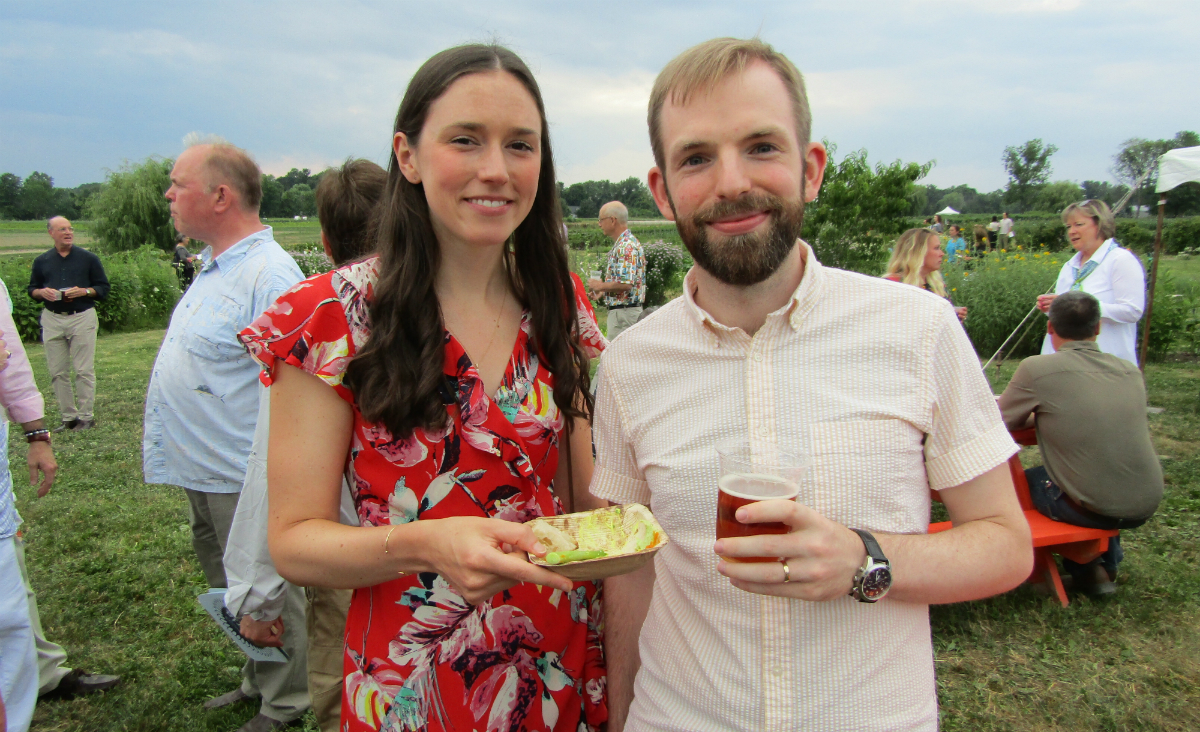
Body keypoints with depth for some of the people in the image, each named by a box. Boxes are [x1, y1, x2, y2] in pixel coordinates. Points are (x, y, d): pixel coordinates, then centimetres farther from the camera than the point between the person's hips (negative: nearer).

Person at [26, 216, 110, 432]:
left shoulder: (88, 258, 3)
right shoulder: (42, 261, 10)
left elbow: (103, 288, 3)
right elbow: (32, 289, 16)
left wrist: (83, 291, -14)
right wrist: (42, 292, -6)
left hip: (82, 318, -3)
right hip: (52, 320, 3)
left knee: (84, 370, -2)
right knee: (57, 372, 5)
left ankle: (86, 416, 5)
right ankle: (68, 417, 14)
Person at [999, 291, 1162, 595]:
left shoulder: (1036, 368, -13)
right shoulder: (1131, 371, 2)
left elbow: (999, 423, -1)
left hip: (1094, 509, -5)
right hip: (1146, 506, 6)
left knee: (1027, 479, 22)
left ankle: (1087, 570, 24)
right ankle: (1108, 564, 40)